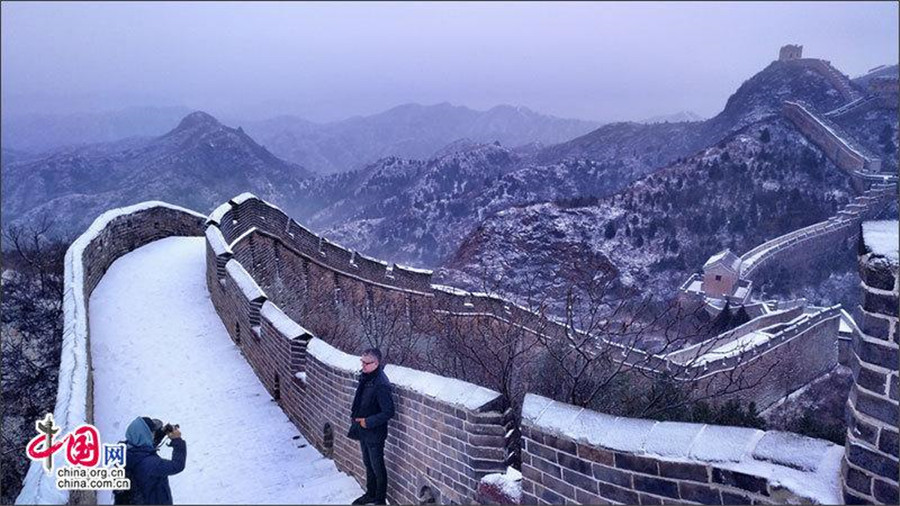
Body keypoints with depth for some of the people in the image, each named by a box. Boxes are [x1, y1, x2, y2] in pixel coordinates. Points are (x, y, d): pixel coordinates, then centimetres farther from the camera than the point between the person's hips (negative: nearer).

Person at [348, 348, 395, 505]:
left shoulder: (381, 385, -28)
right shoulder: (365, 377, -3)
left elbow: (388, 412, -26)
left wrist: (367, 422, -23)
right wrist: (354, 415, 7)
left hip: (375, 433, -8)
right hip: (363, 431, 8)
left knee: (377, 467, 10)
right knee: (368, 464, 24)